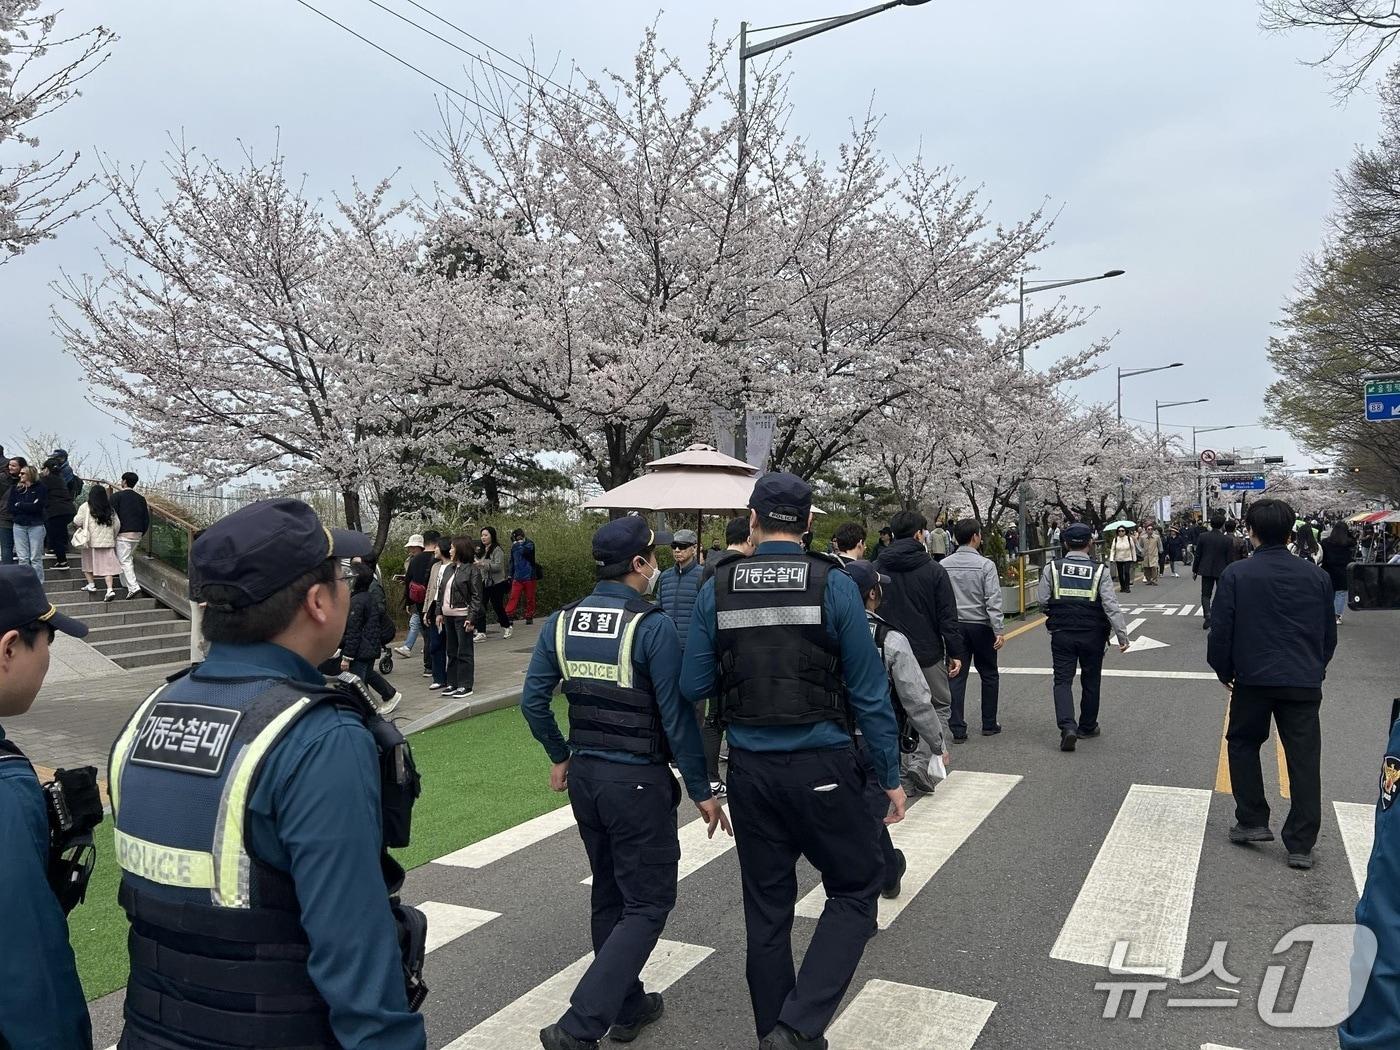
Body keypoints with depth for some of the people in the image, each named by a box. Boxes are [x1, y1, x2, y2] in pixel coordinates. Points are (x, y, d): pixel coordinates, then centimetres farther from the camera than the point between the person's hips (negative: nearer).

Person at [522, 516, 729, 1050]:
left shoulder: (561, 622, 0)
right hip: (638, 780, -7)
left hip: (584, 775, 7)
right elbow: (677, 716, -16)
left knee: (609, 896, 20)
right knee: (648, 903, 5)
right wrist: (701, 791, -6)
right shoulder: (653, 627, -18)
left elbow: (533, 701, 4)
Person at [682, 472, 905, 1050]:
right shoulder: (834, 585, -10)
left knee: (766, 908, 16)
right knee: (855, 889, 13)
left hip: (750, 770, 3)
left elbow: (694, 687, 1)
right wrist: (890, 777, 1)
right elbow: (869, 692, -8)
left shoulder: (716, 589, -3)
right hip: (822, 768, -3)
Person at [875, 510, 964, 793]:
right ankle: (920, 761, -5)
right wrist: (956, 653, 0)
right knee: (940, 708, 13)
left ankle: (907, 775, 16)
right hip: (928, 654, -3)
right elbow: (948, 617, -7)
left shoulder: (876, 568, 2)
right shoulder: (933, 569, -7)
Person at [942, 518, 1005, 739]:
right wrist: (999, 630, -15)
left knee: (957, 676, 4)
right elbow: (993, 601, -16)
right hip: (981, 626, -3)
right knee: (989, 675, 14)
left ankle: (957, 728, 2)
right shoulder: (985, 565, -11)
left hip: (955, 626, 3)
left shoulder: (944, 565, 0)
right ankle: (989, 724, 20)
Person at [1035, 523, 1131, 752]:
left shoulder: (1052, 568, -6)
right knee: (1090, 681, 16)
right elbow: (1111, 606, -12)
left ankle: (1067, 726, -15)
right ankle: (1087, 727, 28)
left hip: (1062, 633, 0)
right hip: (1092, 635, 0)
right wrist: (1122, 635, -9)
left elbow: (1041, 600, -5)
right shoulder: (1100, 571, -8)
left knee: (1063, 681, 3)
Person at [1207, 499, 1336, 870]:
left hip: (1253, 678, -2)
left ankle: (1252, 821, 17)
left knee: (1243, 743, 18)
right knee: (1304, 759, 6)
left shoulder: (1236, 574, -8)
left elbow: (1221, 630, -6)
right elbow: (1329, 633, 12)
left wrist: (1224, 671, 9)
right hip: (1305, 682, 2)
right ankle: (1300, 845, 9)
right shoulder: (1316, 575, 3)